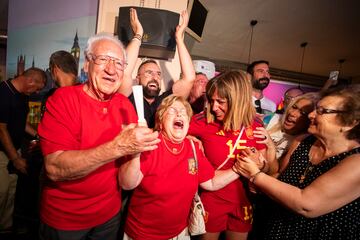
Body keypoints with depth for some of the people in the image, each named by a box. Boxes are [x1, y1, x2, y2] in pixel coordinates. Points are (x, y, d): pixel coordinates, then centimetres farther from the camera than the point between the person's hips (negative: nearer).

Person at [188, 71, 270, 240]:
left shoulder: (255, 125, -9)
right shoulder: (202, 121, -18)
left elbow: (266, 167, 0)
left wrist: (259, 163, -20)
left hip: (243, 202, 3)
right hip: (211, 200, -2)